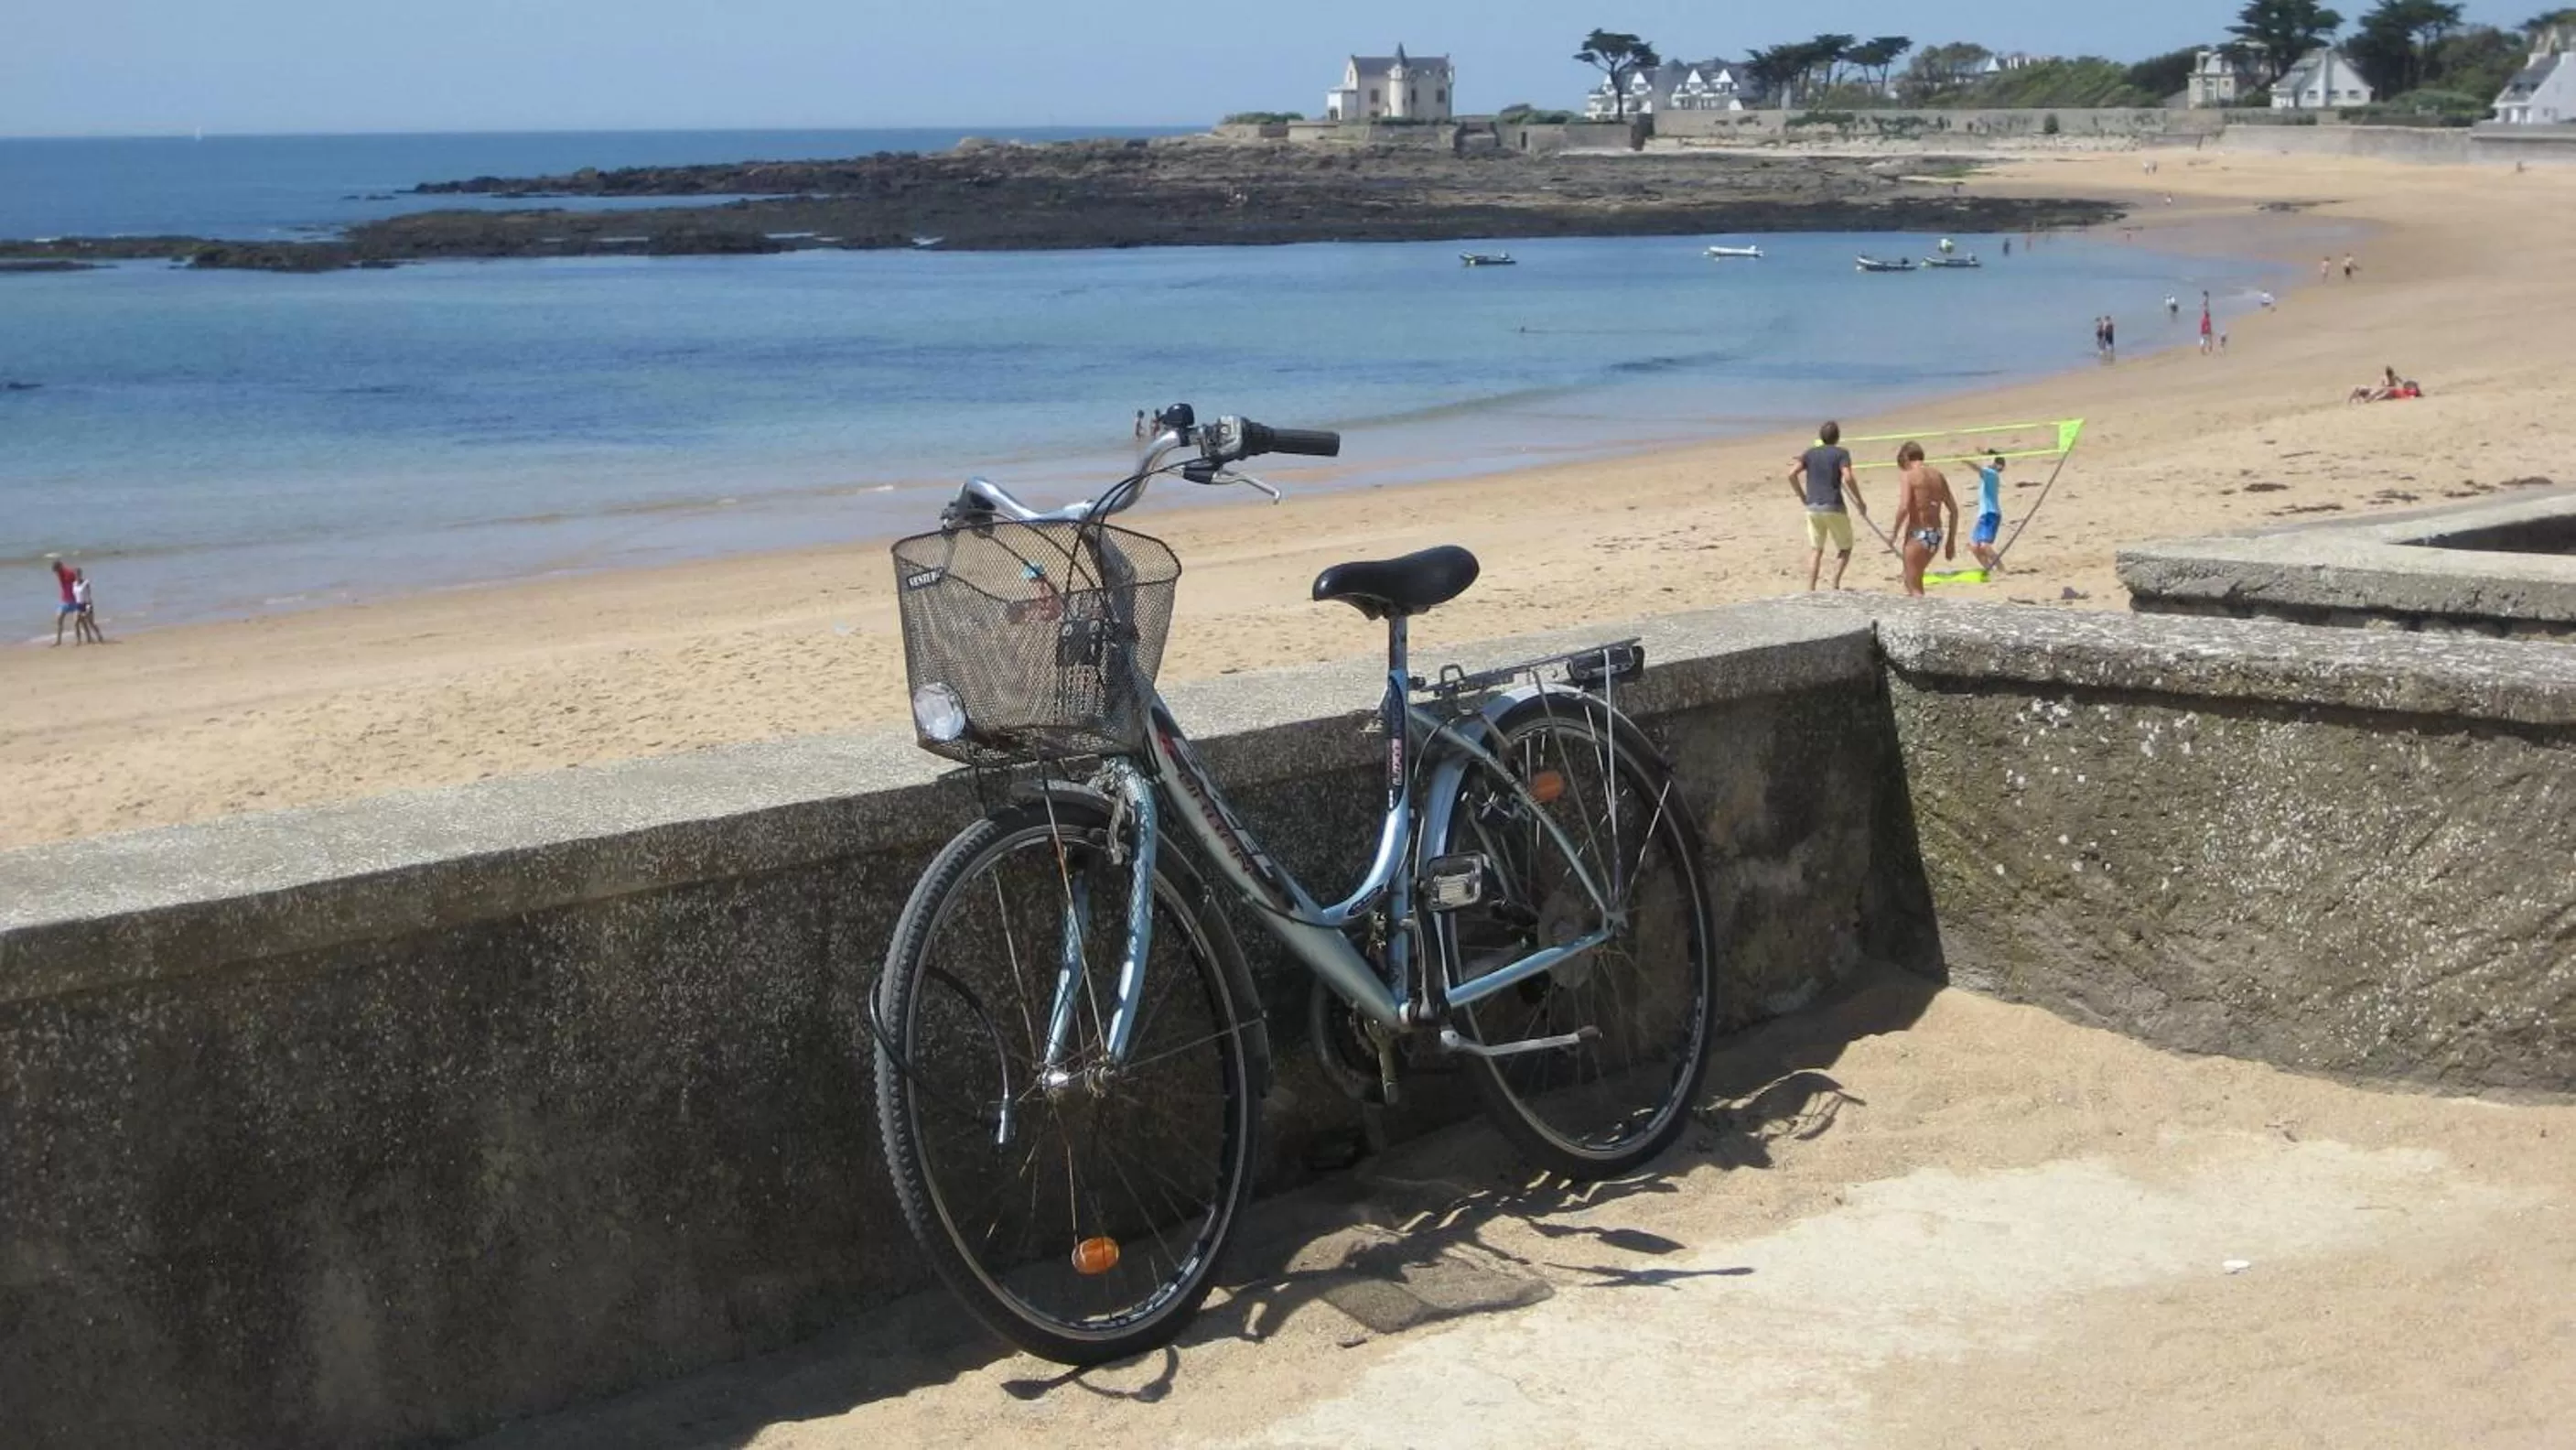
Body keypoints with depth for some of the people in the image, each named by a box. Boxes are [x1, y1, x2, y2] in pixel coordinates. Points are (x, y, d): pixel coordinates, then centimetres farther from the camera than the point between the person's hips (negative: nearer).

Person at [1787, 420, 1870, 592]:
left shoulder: (1810, 453, 10)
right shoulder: (1841, 453, -3)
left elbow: (1792, 473, -1)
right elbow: (1848, 478, -17)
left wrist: (1802, 497, 9)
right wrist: (1860, 501, -7)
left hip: (1813, 507, 4)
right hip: (1833, 507, -4)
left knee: (1817, 551, 12)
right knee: (1845, 548, 11)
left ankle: (1810, 591, 4)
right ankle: (1835, 585, -4)